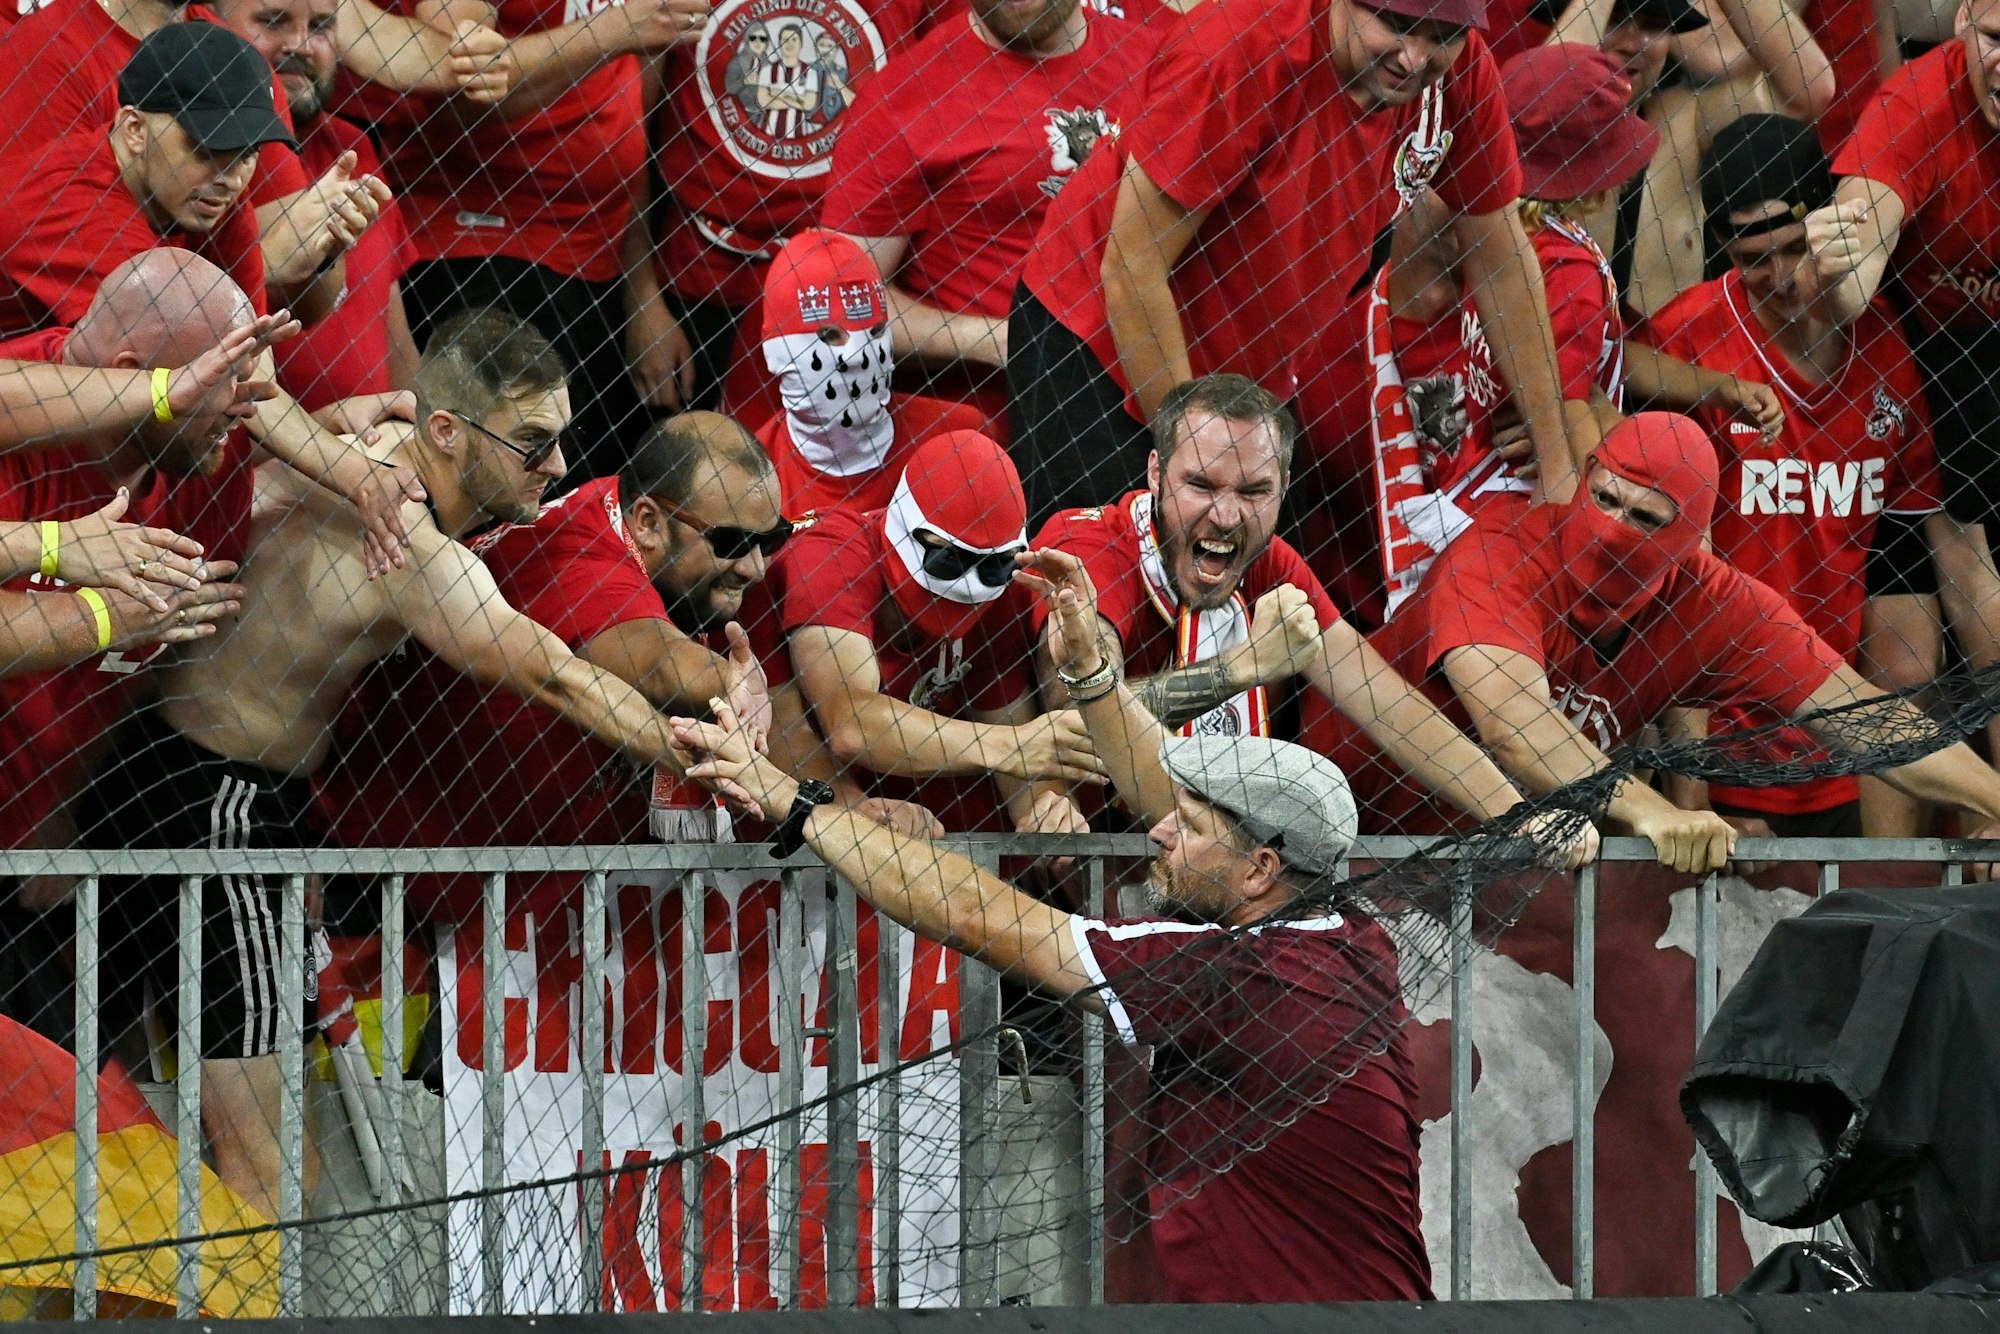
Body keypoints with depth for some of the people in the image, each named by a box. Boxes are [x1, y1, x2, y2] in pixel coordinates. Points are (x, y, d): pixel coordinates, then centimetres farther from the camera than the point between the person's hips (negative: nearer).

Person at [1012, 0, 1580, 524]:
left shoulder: (1460, 69, -13)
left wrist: (1556, 466, 3)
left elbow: (1500, 254, 2)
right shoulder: (1243, 50, -30)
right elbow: (1132, 273, -24)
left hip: (1257, 374, 5)